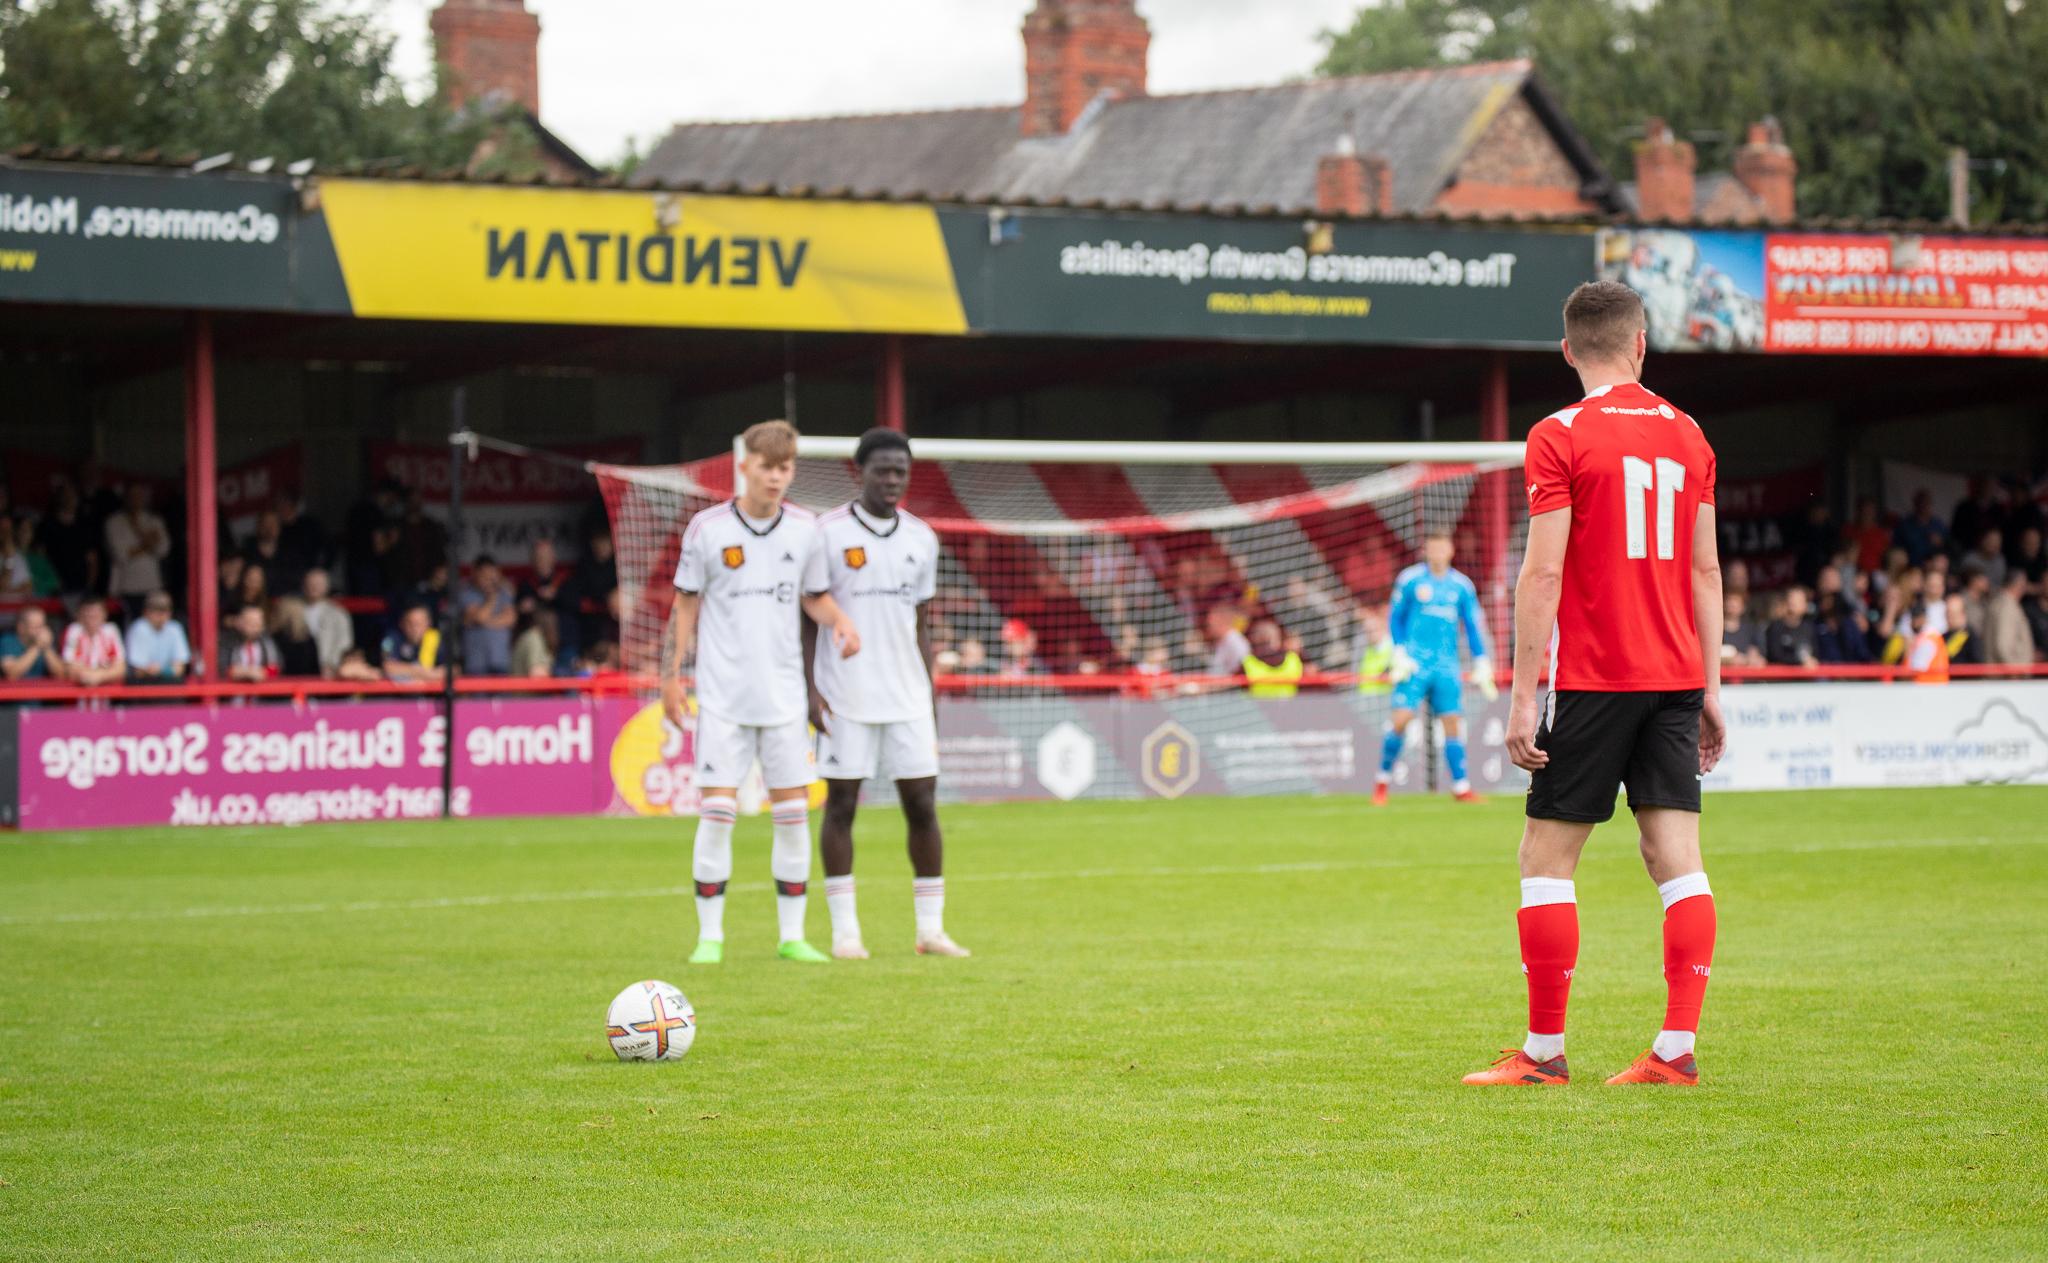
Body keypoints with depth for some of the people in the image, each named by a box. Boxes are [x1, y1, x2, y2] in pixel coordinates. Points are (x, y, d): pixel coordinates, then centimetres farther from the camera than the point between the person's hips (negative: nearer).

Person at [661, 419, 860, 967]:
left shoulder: (804, 528, 4)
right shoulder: (707, 528, -3)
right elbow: (686, 603, 4)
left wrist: (841, 621, -6)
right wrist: (671, 675, 0)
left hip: (784, 691, 3)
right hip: (723, 692, -3)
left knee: (793, 814, 2)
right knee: (716, 813, -6)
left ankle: (792, 935, 10)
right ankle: (709, 936, 2)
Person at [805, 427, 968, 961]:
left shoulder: (922, 538, 10)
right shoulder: (827, 533, -3)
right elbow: (808, 618, -2)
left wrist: (930, 695, 13)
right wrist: (809, 689, -9)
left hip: (907, 696, 4)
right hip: (844, 696, -4)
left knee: (923, 806, 1)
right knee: (840, 805, -1)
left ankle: (931, 927, 7)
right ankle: (845, 931, 4)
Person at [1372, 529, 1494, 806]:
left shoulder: (1462, 585, 9)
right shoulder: (1409, 580, 1)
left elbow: (1473, 627, 14)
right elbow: (1395, 619, 7)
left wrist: (1482, 666, 9)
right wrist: (1400, 655, -3)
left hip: (1447, 665, 3)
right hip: (1415, 662, -3)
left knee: (1453, 722, -2)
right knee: (1400, 718, -14)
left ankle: (1461, 788, 4)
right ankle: (1382, 781, 0)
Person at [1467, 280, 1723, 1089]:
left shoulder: (1561, 438, -7)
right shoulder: (1686, 435, 9)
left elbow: (1543, 574, -11)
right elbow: (1705, 570, 12)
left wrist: (1524, 697, -9)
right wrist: (1709, 688, 17)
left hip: (1592, 680, -5)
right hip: (1674, 679, 5)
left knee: (1547, 858, 2)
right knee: (1676, 859, 2)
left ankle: (1544, 1052, 3)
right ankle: (1676, 1049, -2)